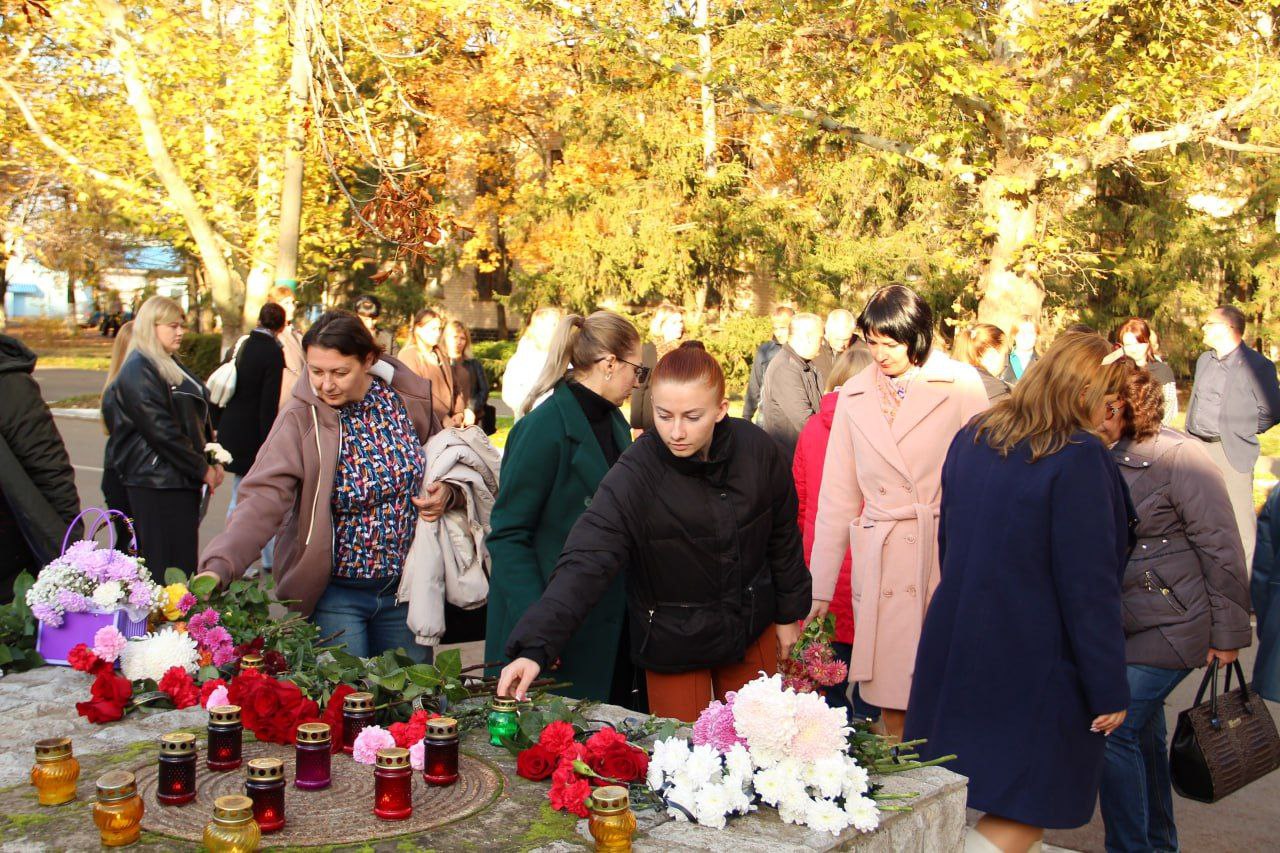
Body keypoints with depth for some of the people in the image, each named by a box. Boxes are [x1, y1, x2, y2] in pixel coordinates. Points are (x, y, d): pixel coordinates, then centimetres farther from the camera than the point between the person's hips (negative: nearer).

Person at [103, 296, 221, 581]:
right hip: (158, 483, -9)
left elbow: (198, 419, 23)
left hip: (182, 479, 9)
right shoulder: (138, 371, -11)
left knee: (185, 560, 10)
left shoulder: (172, 366, 19)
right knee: (168, 569, -9)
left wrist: (211, 460, 9)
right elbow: (161, 429, -18)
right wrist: (202, 469, -12)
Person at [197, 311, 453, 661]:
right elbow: (262, 499, -25)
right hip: (334, 592, -3)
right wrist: (218, 566, -39)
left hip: (406, 584, 3)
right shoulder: (300, 419, -15)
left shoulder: (411, 399, -6)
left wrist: (445, 493, -9)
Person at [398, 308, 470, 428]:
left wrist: (459, 413, -1)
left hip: (448, 419, 7)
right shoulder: (408, 355, -4)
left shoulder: (441, 355, 21)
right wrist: (446, 422, -16)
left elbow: (455, 386, 17)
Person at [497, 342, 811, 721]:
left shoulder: (756, 449, -14)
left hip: (752, 631, 3)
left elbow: (783, 534, 1)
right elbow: (585, 564, -33)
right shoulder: (634, 476, -25)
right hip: (673, 642, -3)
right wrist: (535, 647, -44)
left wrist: (789, 612, 9)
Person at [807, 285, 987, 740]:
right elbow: (836, 498, 12)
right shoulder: (854, 396, 9)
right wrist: (820, 588, 10)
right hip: (881, 564, 2)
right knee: (891, 703, 1)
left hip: (951, 558, -2)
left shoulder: (962, 385, 1)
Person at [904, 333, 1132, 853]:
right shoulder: (1079, 458, -16)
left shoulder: (970, 439, 7)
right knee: (1029, 810, 5)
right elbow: (1089, 585, -17)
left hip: (958, 648, 7)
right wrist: (1109, 690, -11)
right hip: (1036, 663, -7)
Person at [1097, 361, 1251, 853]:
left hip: (1169, 626, -7)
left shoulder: (1177, 457, -15)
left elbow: (1221, 548, -13)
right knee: (1142, 735, 18)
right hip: (1119, 625, 7)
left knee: (1114, 731, -11)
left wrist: (1227, 631, -11)